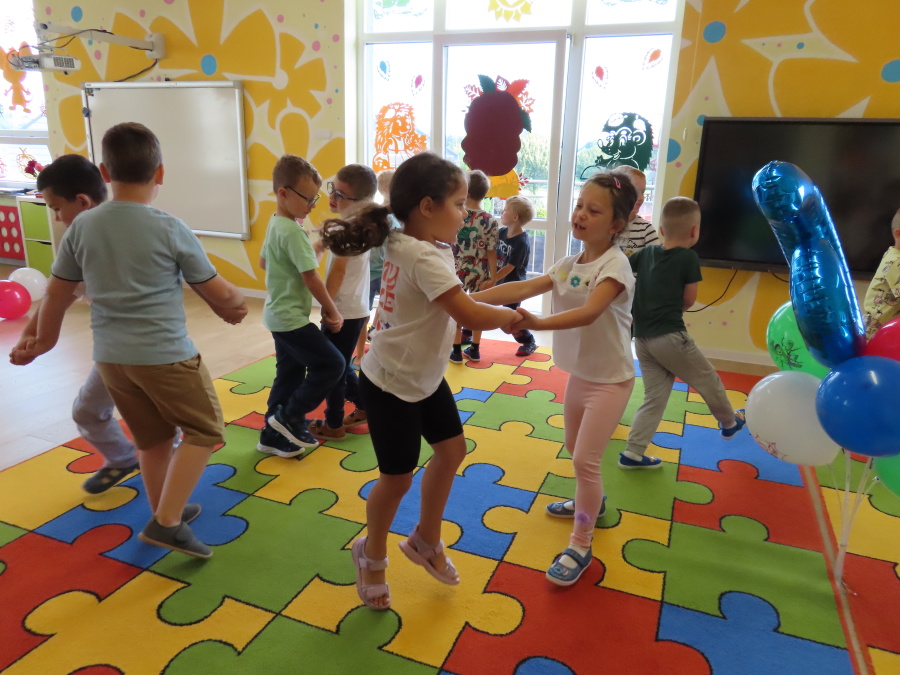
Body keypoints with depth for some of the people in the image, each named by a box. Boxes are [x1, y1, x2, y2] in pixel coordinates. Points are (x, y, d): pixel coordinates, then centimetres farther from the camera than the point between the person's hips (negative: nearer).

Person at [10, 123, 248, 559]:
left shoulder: (82, 226, 2)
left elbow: (56, 293, 11)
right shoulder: (171, 229, -11)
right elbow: (217, 292, -3)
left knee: (152, 438, 20)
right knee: (205, 430, 9)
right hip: (165, 355, -6)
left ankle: (167, 513, 34)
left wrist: (44, 340, 27)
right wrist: (235, 306, 19)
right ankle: (166, 521, 2)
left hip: (110, 357, 6)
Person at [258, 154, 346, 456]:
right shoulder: (294, 232, -21)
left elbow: (262, 261, 23)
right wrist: (332, 311, -12)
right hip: (292, 318, -10)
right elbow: (311, 278, -21)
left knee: (290, 373, 16)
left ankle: (273, 435, 24)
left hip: (278, 315, 10)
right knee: (332, 364, -7)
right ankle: (288, 418, 2)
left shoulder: (275, 224, 9)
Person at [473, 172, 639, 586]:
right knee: (575, 448, 23)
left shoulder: (614, 264, -21)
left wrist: (538, 323, -55)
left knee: (585, 459, -7)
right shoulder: (569, 264, 1)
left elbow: (589, 312, -38)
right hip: (578, 374, 8)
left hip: (610, 379, -8)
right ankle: (592, 500, 50)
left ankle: (581, 546, 10)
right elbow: (524, 288, -10)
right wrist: (470, 299, -21)